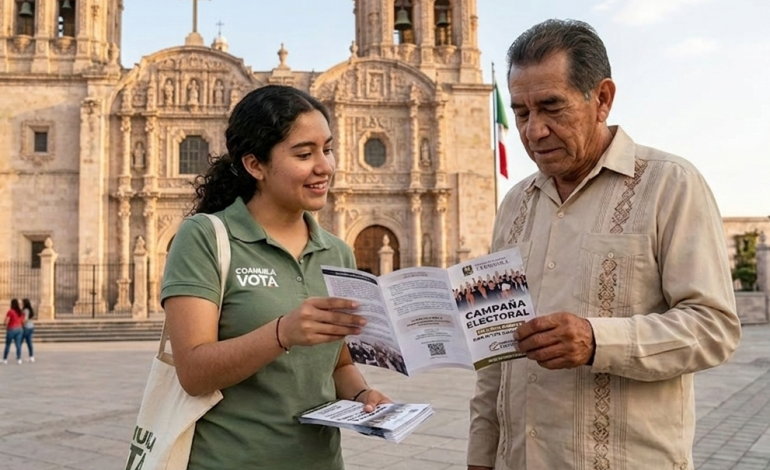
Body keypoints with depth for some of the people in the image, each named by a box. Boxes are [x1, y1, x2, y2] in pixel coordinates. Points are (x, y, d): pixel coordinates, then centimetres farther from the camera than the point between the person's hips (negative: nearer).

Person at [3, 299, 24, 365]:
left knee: (8, 345, 6)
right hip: (19, 329, 5)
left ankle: (5, 359, 10)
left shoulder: (10, 312, -12)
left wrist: (6, 327, 5)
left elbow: (6, 321, -13)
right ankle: (19, 359, -1)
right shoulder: (21, 312, 5)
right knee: (18, 345, 4)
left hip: (11, 329, -5)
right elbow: (23, 321, 9)